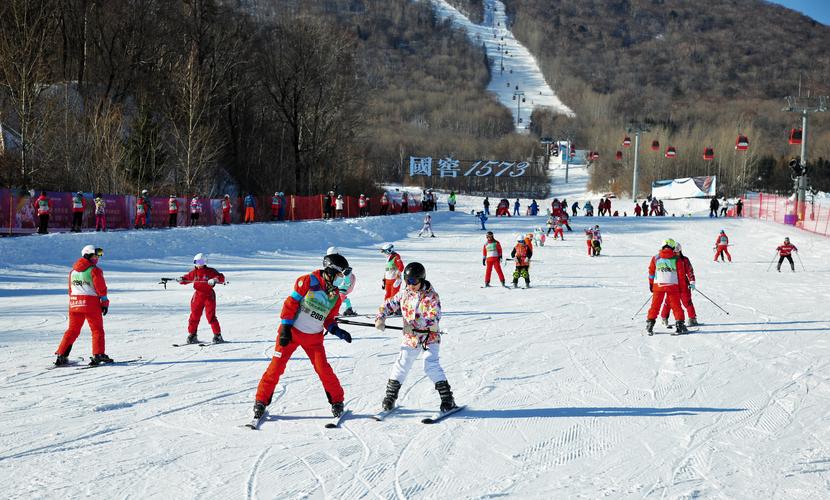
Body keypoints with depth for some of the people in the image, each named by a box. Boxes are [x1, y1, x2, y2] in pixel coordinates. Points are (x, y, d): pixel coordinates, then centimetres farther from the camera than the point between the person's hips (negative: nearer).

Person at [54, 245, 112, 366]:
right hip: (91, 304, -6)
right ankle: (98, 355, -3)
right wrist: (104, 302, -3)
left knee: (72, 330, 12)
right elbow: (101, 288, -10)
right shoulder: (95, 270, -7)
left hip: (74, 303, 6)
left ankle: (62, 355, 7)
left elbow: (71, 289, 18)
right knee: (97, 329, 4)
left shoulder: (73, 271, 14)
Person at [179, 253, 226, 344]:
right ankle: (192, 335, 17)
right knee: (194, 316, 5)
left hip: (209, 295, -4)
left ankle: (217, 336, -2)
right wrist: (181, 280, -3)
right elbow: (187, 278, 19)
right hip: (198, 295, 4)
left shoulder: (210, 271, -5)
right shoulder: (194, 272, 7)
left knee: (211, 316, -9)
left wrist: (214, 280, -30)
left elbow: (221, 278, -11)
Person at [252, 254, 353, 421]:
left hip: (314, 338, 3)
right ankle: (261, 401, 9)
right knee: (276, 366, -4)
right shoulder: (308, 281, -11)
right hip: (291, 332, -3)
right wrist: (285, 328, -13)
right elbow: (291, 302, -10)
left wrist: (337, 331, -7)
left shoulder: (335, 296, 4)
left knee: (324, 369, -6)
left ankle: (337, 401, 11)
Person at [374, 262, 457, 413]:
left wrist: (413, 327, -26)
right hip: (411, 338, 4)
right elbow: (388, 305, 12)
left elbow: (434, 319, -21)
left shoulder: (431, 296, -13)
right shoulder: (404, 294, 2)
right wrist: (380, 318, -6)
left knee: (431, 365, -16)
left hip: (430, 338, -4)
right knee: (401, 365, 2)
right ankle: (390, 397, 16)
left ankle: (447, 398, -9)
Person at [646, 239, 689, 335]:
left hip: (658, 285, 1)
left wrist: (651, 284, 18)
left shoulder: (655, 258, 4)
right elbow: (681, 274, 2)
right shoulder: (677, 259, -1)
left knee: (655, 305, 10)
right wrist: (681, 287, 11)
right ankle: (680, 324, 4)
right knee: (676, 305, 7)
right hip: (672, 286, -1)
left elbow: (651, 272, 9)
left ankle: (649, 325, 11)